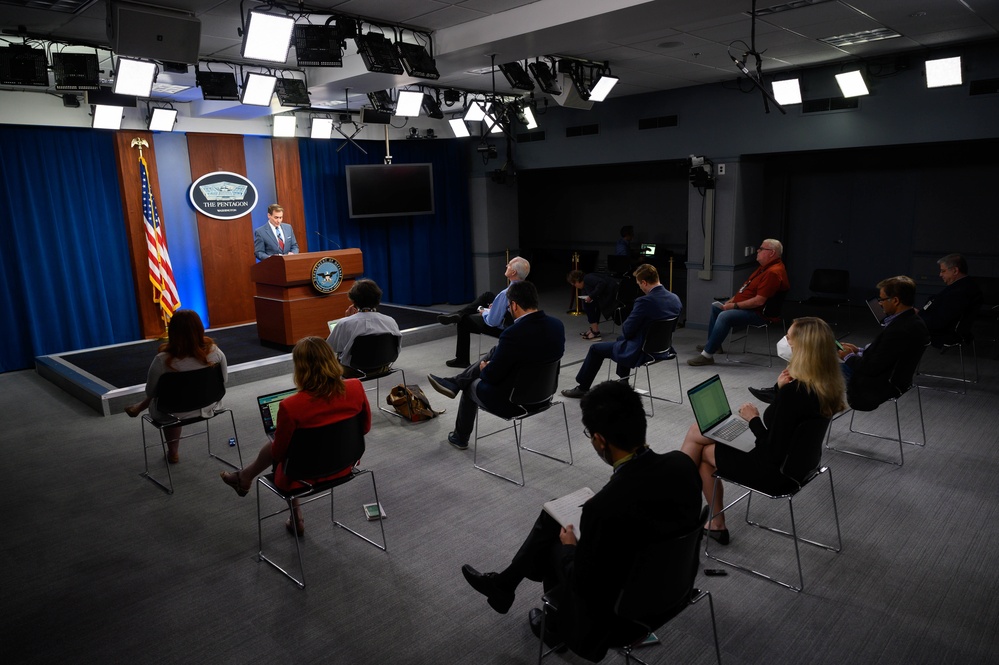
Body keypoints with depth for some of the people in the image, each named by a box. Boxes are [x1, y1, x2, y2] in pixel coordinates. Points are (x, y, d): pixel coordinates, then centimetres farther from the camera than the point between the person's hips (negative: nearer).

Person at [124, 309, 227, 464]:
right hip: (207, 407, 2)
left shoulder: (163, 360, -30)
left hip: (175, 414, -2)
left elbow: (150, 392, -13)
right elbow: (224, 379, -5)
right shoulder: (214, 352, -22)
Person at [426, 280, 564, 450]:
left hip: (511, 399, -6)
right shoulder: (558, 325, -8)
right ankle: (455, 382, 29)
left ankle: (460, 438, 47)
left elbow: (492, 376, -21)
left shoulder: (513, 334, -30)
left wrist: (484, 368, 4)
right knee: (495, 352, 17)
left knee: (473, 384, 25)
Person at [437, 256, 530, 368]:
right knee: (488, 295, 17)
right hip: (517, 324, 8)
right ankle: (458, 314, 20)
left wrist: (484, 311, -7)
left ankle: (462, 360, 32)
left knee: (464, 321, 15)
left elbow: (492, 321, -28)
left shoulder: (505, 294, -36)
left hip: (502, 328, -7)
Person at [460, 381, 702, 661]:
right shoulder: (682, 463, -17)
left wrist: (570, 546, -4)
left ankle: (558, 624, 44)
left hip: (618, 606, -6)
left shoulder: (604, 509, -37)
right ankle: (504, 583, 38)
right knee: (553, 514, 16)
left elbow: (585, 586, -22)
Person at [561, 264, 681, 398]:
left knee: (596, 348, 13)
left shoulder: (645, 301, -27)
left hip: (641, 352, -8)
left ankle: (582, 388, 30)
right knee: (621, 338, 35)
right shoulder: (675, 299, -4)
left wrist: (624, 325, 5)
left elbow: (627, 330, -19)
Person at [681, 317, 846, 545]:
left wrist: (753, 419, -12)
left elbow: (772, 452, -27)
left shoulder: (794, 391, -32)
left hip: (777, 471, -9)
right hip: (796, 462, 9)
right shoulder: (827, 384, -5)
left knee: (703, 450, 7)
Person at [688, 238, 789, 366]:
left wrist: (734, 305, -22)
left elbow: (759, 301, -29)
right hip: (746, 305, 12)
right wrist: (733, 299, 8)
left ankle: (707, 355, -28)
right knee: (715, 306, 20)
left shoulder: (773, 272, -24)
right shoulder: (765, 267, 11)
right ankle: (712, 344, 23)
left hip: (758, 313, -12)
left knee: (724, 316, -32)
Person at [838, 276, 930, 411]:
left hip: (878, 388, -9)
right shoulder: (913, 321, -3)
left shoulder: (899, 330, -33)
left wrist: (848, 356, -10)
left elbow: (872, 367, -26)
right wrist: (859, 351, 7)